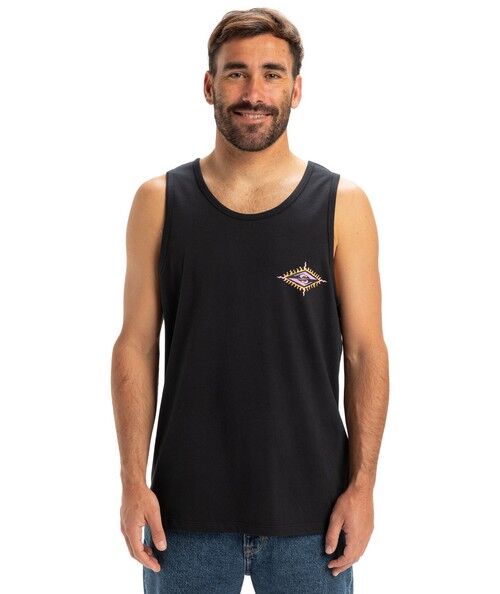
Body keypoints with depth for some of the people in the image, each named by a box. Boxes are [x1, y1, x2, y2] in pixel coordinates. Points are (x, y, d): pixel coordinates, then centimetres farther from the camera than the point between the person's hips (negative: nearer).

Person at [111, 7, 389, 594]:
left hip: (310, 509, 0)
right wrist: (133, 482, -4)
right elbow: (136, 348, 2)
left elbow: (366, 352, 0)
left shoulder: (342, 204, 0)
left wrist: (362, 484, -5)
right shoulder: (160, 201, 1)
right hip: (186, 508, 1)